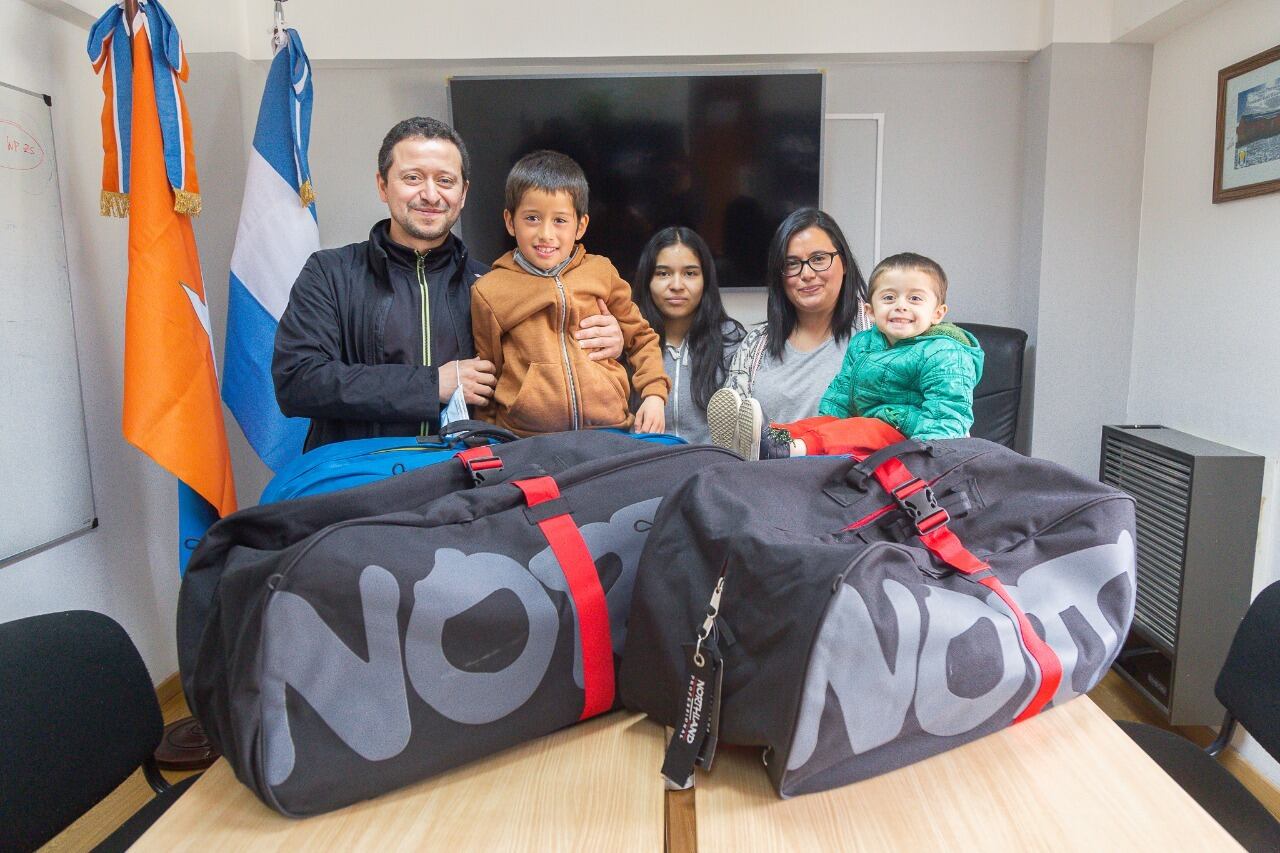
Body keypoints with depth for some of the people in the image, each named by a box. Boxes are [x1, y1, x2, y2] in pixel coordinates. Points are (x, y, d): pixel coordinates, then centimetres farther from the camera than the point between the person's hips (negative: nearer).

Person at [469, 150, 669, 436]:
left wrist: (654, 393, 7)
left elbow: (640, 337, 20)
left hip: (611, 431, 1)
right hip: (526, 441, -1)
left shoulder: (601, 272, 10)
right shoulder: (489, 291, 6)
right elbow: (485, 376, 12)